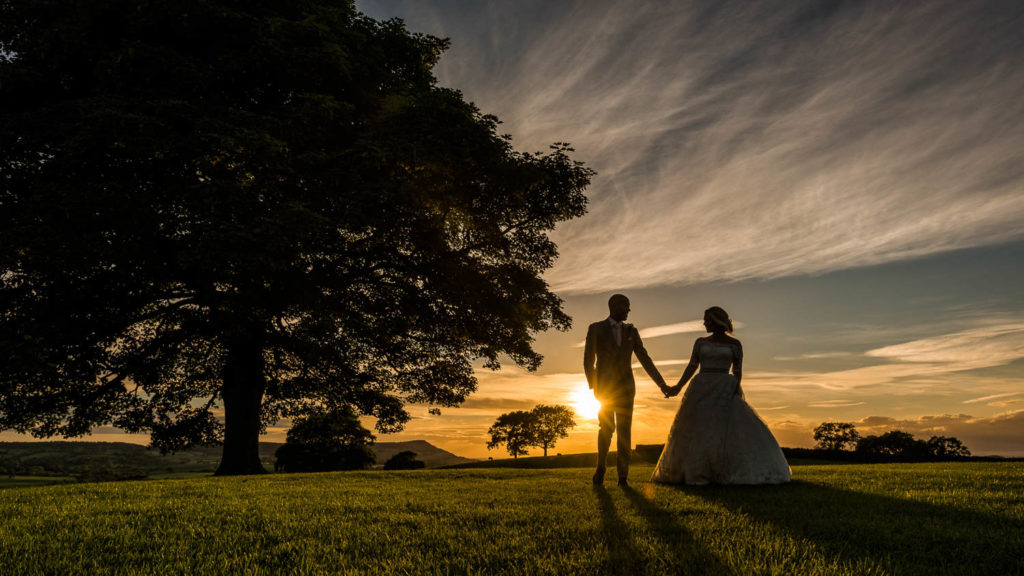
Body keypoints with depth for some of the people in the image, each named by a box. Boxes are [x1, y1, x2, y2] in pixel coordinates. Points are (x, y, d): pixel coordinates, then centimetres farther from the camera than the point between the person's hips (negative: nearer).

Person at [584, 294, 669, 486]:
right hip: (605, 387, -2)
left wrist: (662, 383, 1)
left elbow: (645, 359, 6)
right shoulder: (595, 329, -4)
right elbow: (588, 361, -6)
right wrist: (594, 387, -15)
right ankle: (601, 466, 13)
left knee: (624, 431, -5)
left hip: (625, 386, 3)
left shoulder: (631, 331, 7)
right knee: (607, 428, -10)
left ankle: (623, 476, -1)